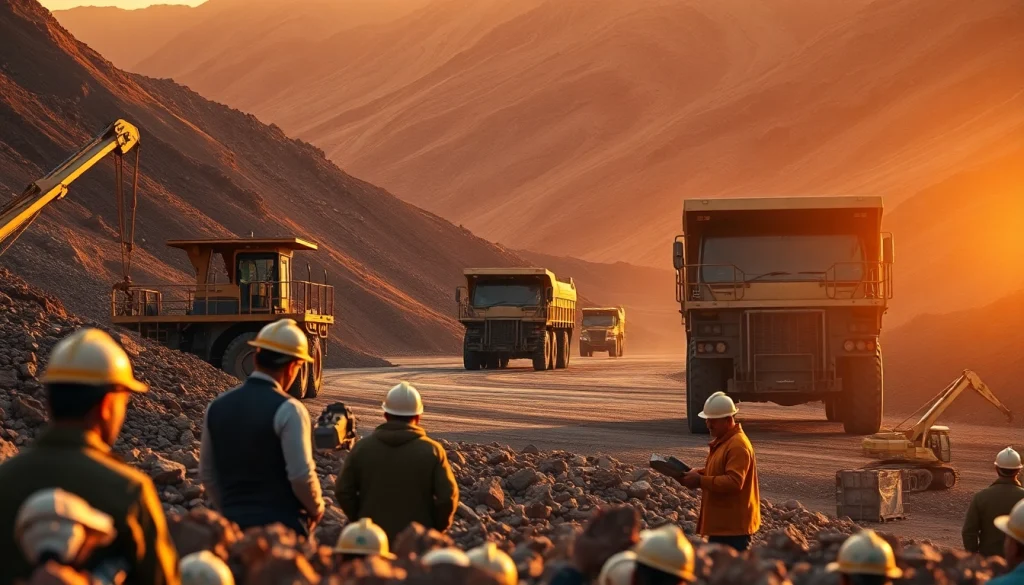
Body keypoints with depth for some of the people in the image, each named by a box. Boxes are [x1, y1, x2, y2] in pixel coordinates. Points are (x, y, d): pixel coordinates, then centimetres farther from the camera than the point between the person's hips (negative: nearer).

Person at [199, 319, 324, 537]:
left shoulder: (217, 407, 6)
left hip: (234, 524, 6)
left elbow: (207, 474, 13)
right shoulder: (288, 410, -13)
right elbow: (301, 475, -15)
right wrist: (316, 509, 3)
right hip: (282, 525, -6)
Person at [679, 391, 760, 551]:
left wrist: (700, 481, -24)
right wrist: (697, 473, 6)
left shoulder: (738, 445, -19)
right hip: (721, 523, 11)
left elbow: (734, 482, -27)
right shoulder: (722, 441, 15)